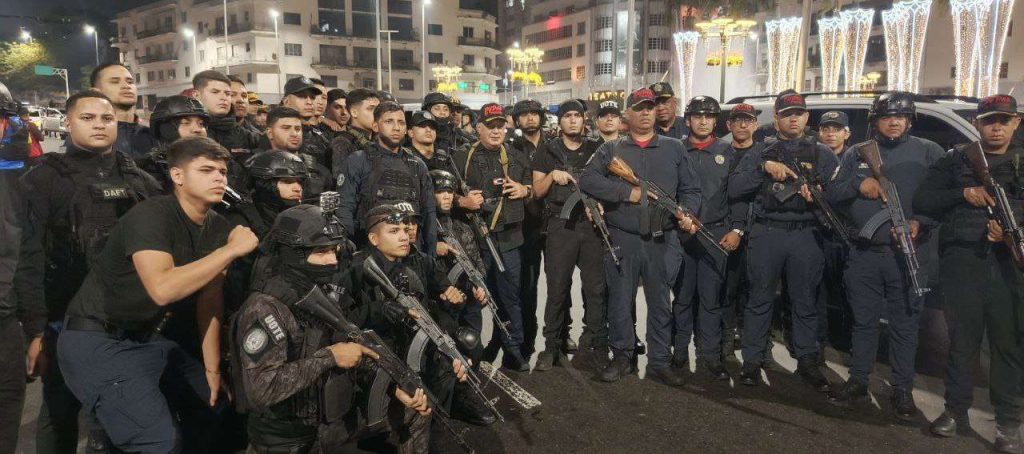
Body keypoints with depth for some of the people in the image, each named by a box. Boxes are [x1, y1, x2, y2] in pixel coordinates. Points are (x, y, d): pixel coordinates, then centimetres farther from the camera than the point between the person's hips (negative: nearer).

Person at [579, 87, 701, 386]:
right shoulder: (611, 150, 6)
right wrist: (628, 192, -15)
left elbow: (690, 189, 10)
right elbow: (588, 180, -9)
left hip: (663, 240, 1)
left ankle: (659, 362, 22)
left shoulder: (674, 149, 11)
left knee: (661, 303, 9)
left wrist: (687, 213, -10)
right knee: (620, 301, 7)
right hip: (622, 239, -1)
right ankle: (622, 357, 25)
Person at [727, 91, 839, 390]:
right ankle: (753, 360, 12)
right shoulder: (760, 153, 11)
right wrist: (764, 168, -13)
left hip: (806, 235, 1)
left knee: (805, 301, 7)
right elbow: (734, 189, -1)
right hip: (766, 234, -1)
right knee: (760, 299, 3)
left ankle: (807, 360, 20)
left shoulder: (823, 155, 13)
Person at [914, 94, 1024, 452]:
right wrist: (964, 193, -11)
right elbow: (921, 201, 4)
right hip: (961, 260, 0)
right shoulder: (955, 160, 11)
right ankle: (956, 411, 15)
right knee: (963, 339, 6)